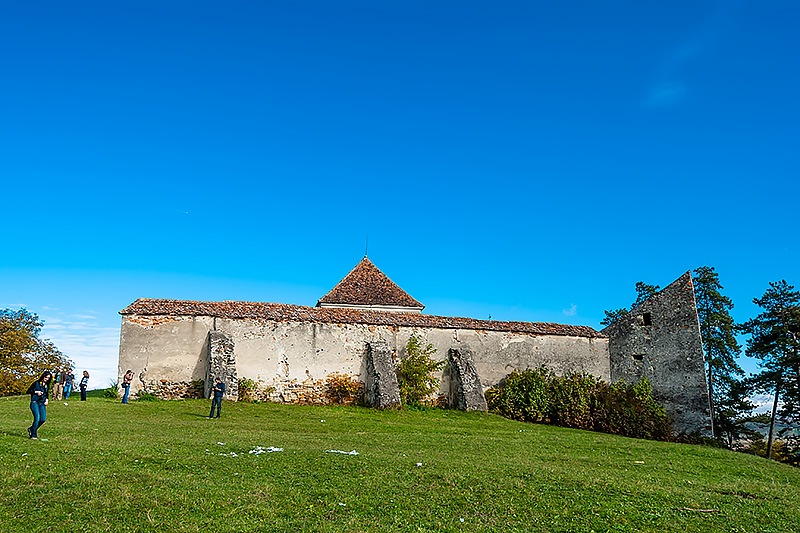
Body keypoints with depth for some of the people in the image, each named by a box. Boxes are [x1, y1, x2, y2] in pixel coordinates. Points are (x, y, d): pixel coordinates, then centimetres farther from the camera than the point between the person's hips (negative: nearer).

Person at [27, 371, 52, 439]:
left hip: (42, 404, 5)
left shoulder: (47, 385, 15)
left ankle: (31, 429, 18)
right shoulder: (36, 383, -1)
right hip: (34, 402, -5)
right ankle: (33, 435, -8)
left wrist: (46, 400, 11)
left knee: (43, 419, -8)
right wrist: (36, 392, -12)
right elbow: (28, 391, 0)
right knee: (37, 418, -19)